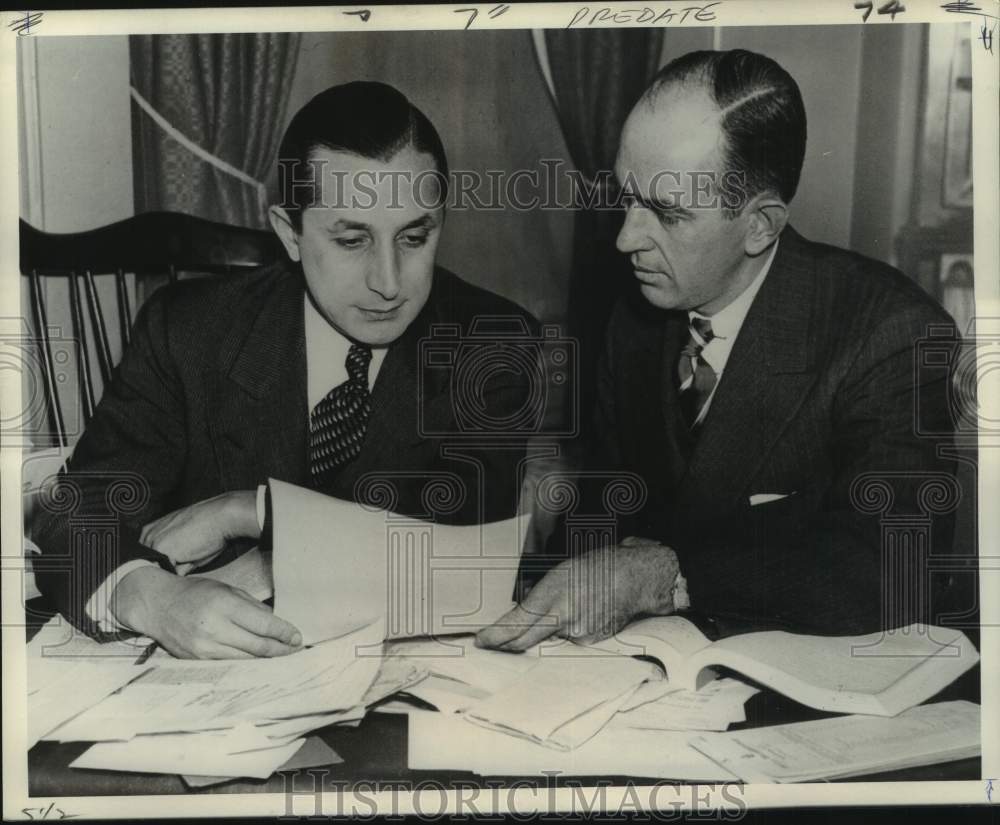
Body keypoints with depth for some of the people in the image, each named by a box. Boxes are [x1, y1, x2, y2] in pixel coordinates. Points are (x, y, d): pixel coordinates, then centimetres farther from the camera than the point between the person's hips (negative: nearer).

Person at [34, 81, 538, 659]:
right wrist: (151, 597, -33)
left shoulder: (497, 346, -6)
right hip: (221, 682, 0)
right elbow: (80, 519, -10)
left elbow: (472, 524, -18)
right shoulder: (187, 332, -5)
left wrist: (244, 513, -19)